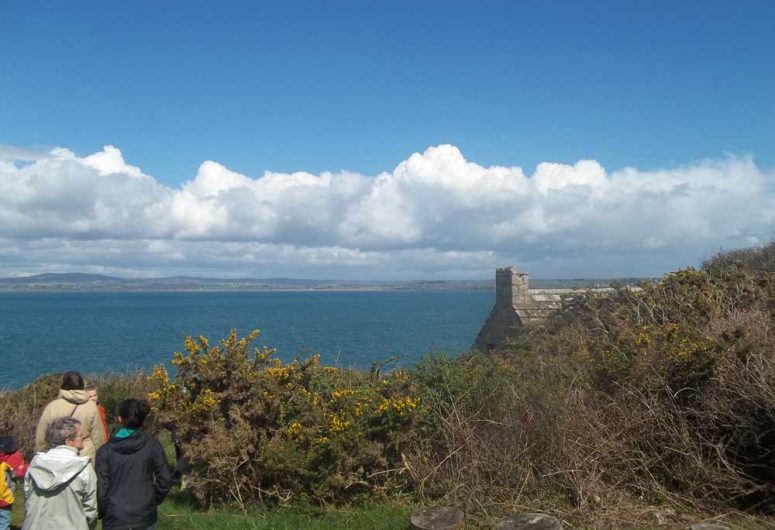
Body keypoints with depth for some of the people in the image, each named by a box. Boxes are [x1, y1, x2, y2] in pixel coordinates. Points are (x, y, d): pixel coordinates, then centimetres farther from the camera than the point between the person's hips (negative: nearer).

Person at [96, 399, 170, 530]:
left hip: (115, 519, 0)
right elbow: (164, 479, -5)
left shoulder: (105, 450, -8)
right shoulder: (152, 445, -7)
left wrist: (102, 512, 8)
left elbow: (101, 487, -7)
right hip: (144, 516, 1)